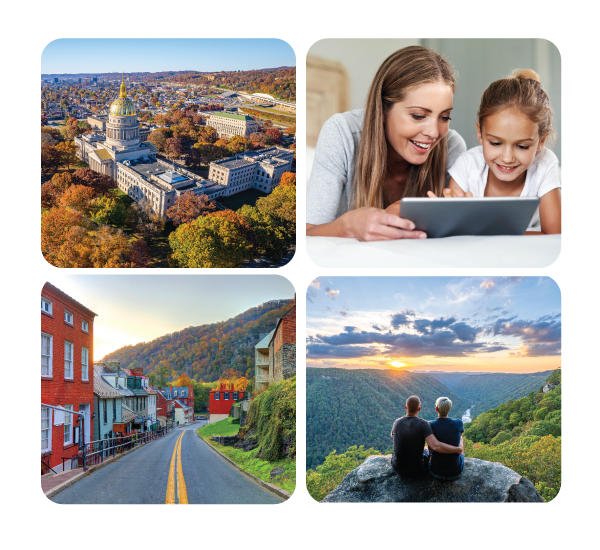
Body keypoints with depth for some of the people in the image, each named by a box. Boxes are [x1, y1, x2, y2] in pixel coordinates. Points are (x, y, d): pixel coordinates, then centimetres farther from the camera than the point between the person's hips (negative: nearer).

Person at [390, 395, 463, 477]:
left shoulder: (397, 422, -8)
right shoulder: (423, 424, -24)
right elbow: (436, 446, -35)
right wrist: (457, 449, -21)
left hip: (398, 467, 2)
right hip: (416, 470, -2)